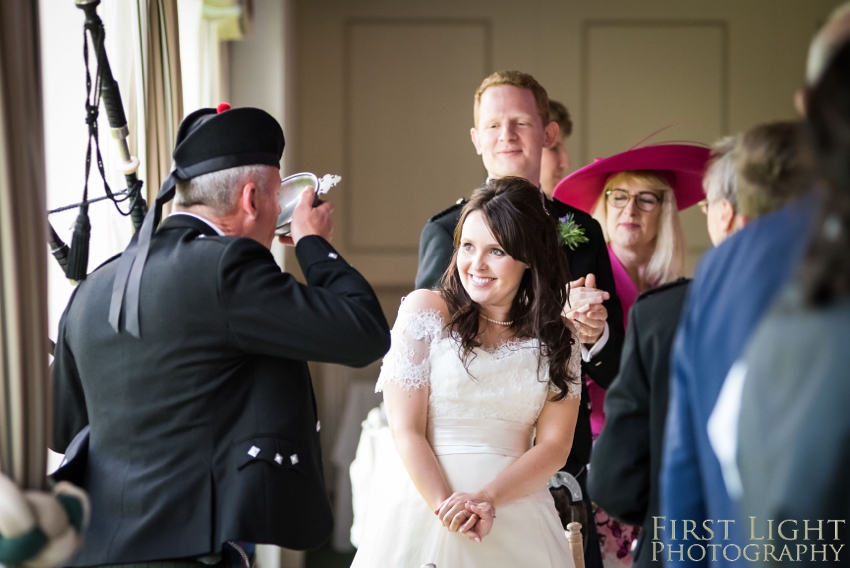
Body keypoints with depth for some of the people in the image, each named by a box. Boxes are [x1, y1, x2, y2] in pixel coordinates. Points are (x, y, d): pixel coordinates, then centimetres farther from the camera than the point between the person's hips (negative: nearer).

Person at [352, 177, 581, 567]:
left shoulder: (558, 337, 5)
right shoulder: (425, 310, -1)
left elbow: (554, 446, -2)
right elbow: (406, 430, -6)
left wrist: (485, 499, -16)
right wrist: (445, 507, -19)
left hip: (518, 516, 2)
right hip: (425, 505, -2)